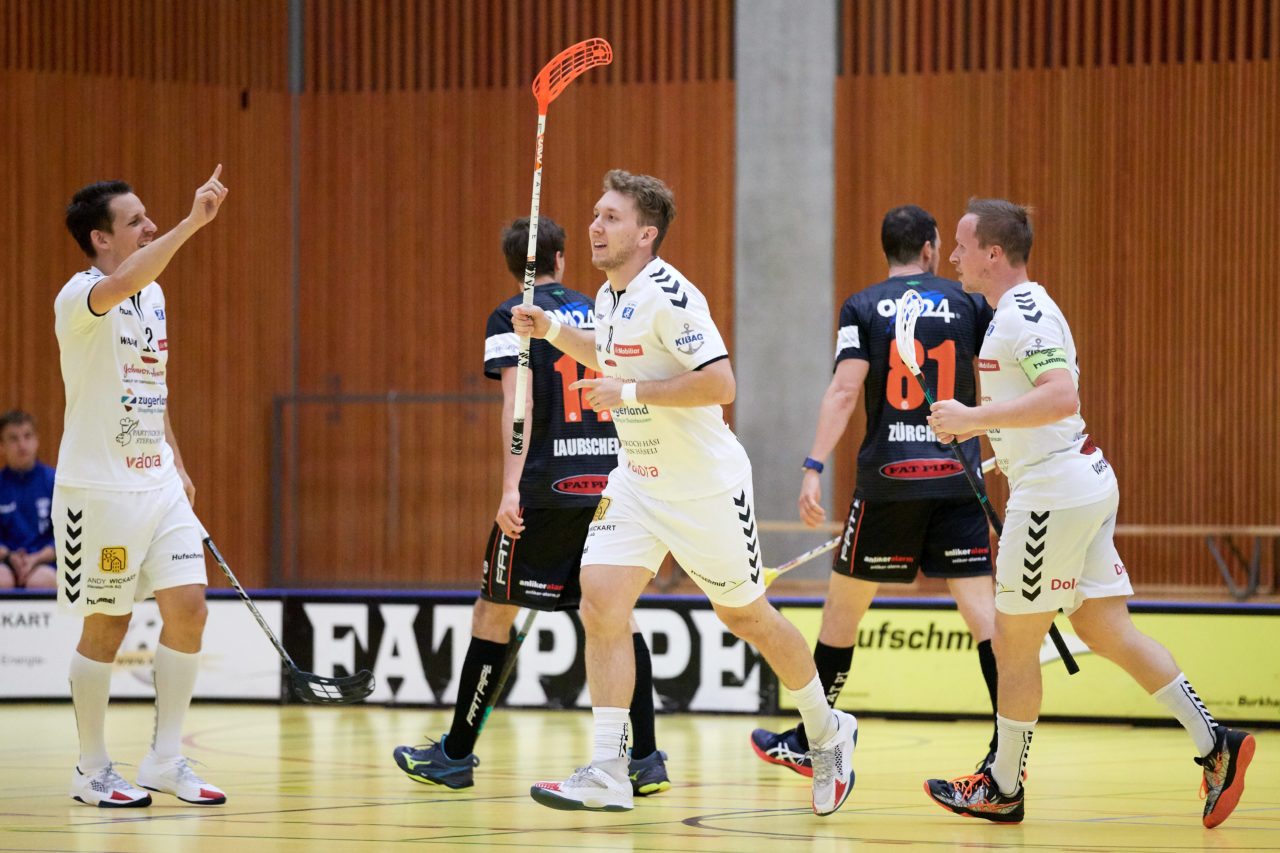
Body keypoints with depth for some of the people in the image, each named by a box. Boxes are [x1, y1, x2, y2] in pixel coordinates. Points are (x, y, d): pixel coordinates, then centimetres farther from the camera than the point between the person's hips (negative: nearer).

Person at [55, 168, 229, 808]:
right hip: (98, 486, -7)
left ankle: (164, 760, 8)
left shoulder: (153, 295, 12)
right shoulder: (80, 297, -14)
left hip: (157, 483, 7)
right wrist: (191, 223, -43)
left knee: (187, 607, -1)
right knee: (106, 627, -1)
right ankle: (92, 772, 12)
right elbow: (121, 283, -38)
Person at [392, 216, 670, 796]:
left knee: (494, 611, 7)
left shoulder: (512, 318, 0)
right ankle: (646, 760, -1)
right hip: (610, 482, 4)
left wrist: (512, 486, -18)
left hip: (545, 488, -4)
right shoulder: (597, 313, 14)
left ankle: (456, 754, 13)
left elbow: (517, 402, -12)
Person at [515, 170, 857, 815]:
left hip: (705, 488, -7)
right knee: (601, 607, -9)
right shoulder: (610, 297, 7)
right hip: (636, 482, 8)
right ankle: (605, 774, -11)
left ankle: (827, 734, 31)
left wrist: (629, 392, -26)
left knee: (745, 615, 7)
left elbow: (720, 381, -28)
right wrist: (554, 332, 18)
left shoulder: (669, 296, -21)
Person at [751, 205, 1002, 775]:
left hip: (888, 477, -1)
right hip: (956, 474, 1)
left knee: (845, 601, 11)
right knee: (977, 602, -2)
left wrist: (814, 468, -13)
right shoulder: (965, 303, 6)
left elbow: (843, 391, -10)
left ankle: (807, 743, 20)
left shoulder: (863, 308, 1)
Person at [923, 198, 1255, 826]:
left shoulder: (1025, 314, -15)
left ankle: (1002, 790, 11)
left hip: (1055, 492, -10)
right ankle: (1213, 743, 3)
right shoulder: (1020, 310, 18)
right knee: (1107, 633, 8)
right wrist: (979, 426, 22)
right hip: (1081, 485, 10)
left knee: (1013, 640, 1)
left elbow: (1061, 397, -28)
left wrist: (974, 418, -25)